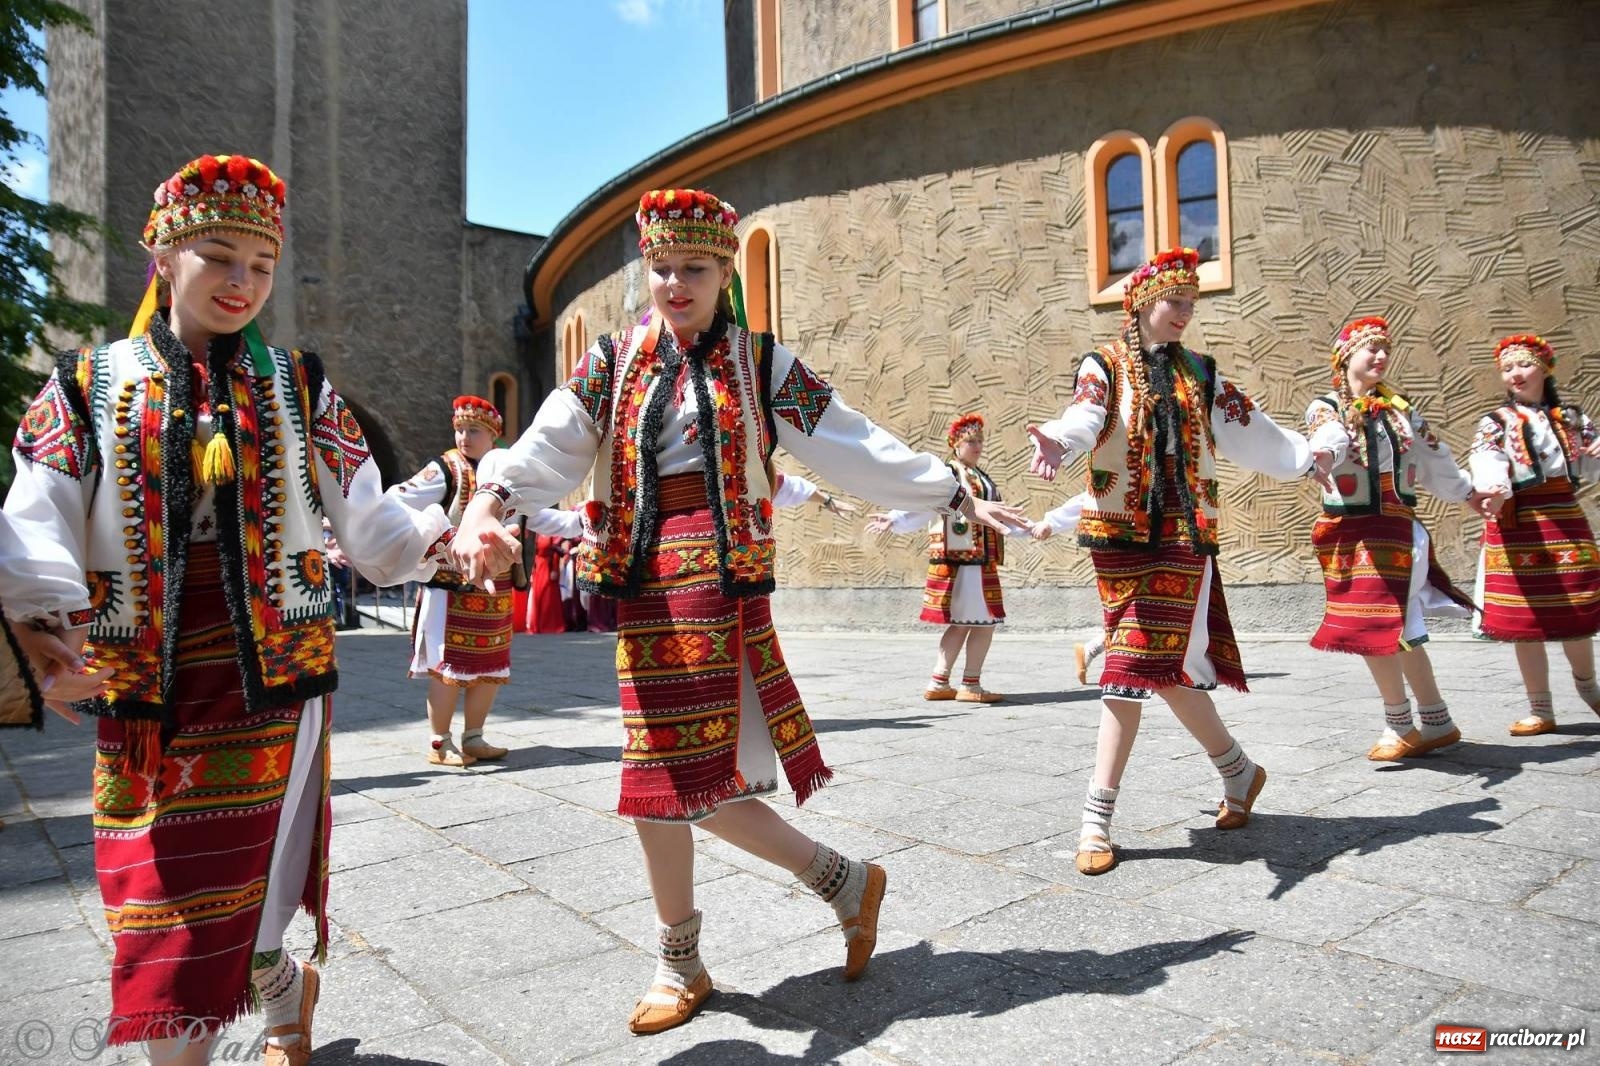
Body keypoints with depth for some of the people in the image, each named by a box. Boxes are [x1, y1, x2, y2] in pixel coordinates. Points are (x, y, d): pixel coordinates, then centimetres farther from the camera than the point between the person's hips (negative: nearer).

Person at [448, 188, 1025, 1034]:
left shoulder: (760, 364, 5)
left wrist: (958, 498, 4)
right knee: (676, 777, 7)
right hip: (646, 588, 4)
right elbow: (546, 449, -4)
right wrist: (487, 506, -23)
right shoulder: (613, 363, 10)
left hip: (719, 584, -3)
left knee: (681, 778, -4)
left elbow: (856, 447, 5)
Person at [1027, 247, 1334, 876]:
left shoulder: (1200, 374, 14)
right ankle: (1238, 771, 21)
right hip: (1120, 536, -1)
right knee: (1166, 668, 0)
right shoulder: (1105, 366, 3)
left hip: (1183, 537, 1)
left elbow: (1251, 430, 23)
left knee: (1134, 669, -9)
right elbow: (1084, 417, -19)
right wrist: (1058, 443, -40)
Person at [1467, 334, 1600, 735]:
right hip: (1519, 525, -2)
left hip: (1566, 519, 3)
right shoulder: (1495, 423, 2)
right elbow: (1485, 462, -17)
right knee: (1524, 619, -1)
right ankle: (1540, 709, 12)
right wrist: (1494, 490, -39)